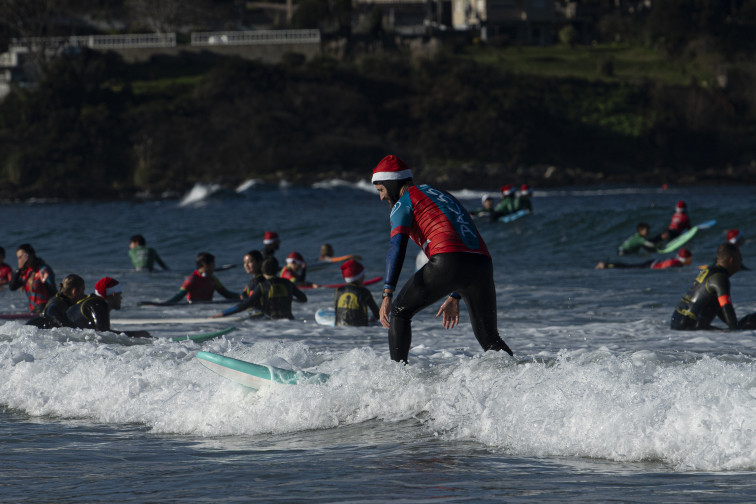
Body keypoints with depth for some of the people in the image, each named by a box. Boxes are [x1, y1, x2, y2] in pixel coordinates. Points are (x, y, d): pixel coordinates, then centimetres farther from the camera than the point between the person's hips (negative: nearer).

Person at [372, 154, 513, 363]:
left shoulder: (404, 201, 11)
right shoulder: (443, 195, 35)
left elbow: (397, 246, -5)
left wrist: (387, 295, -13)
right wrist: (454, 297, 42)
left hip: (447, 263, -6)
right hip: (482, 264, 6)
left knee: (400, 312, 12)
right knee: (489, 339, 17)